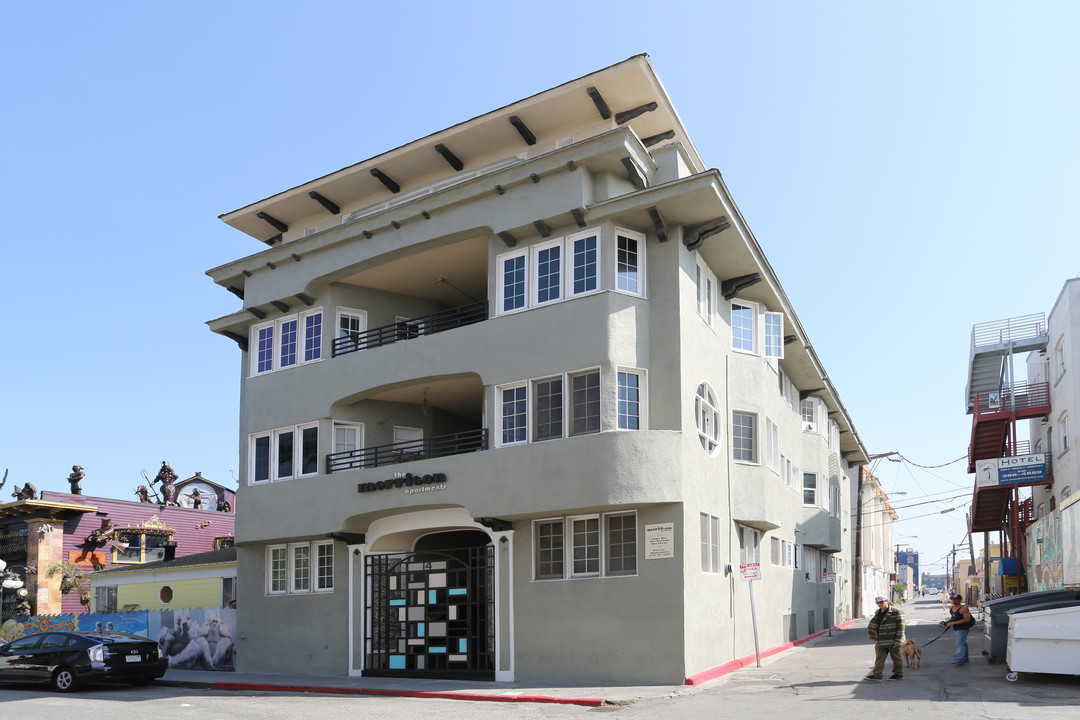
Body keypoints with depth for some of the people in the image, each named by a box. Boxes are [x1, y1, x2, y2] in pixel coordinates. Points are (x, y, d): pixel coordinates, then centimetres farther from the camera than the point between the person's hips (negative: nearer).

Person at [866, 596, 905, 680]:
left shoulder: (896, 611, -10)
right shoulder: (878, 613, 12)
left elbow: (900, 626, -13)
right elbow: (873, 625, 21)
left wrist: (898, 640, -17)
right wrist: (875, 638, 13)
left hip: (893, 641, -6)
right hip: (881, 641, 6)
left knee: (896, 657, 7)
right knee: (879, 658, 2)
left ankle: (898, 674, 19)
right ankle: (877, 674, 2)